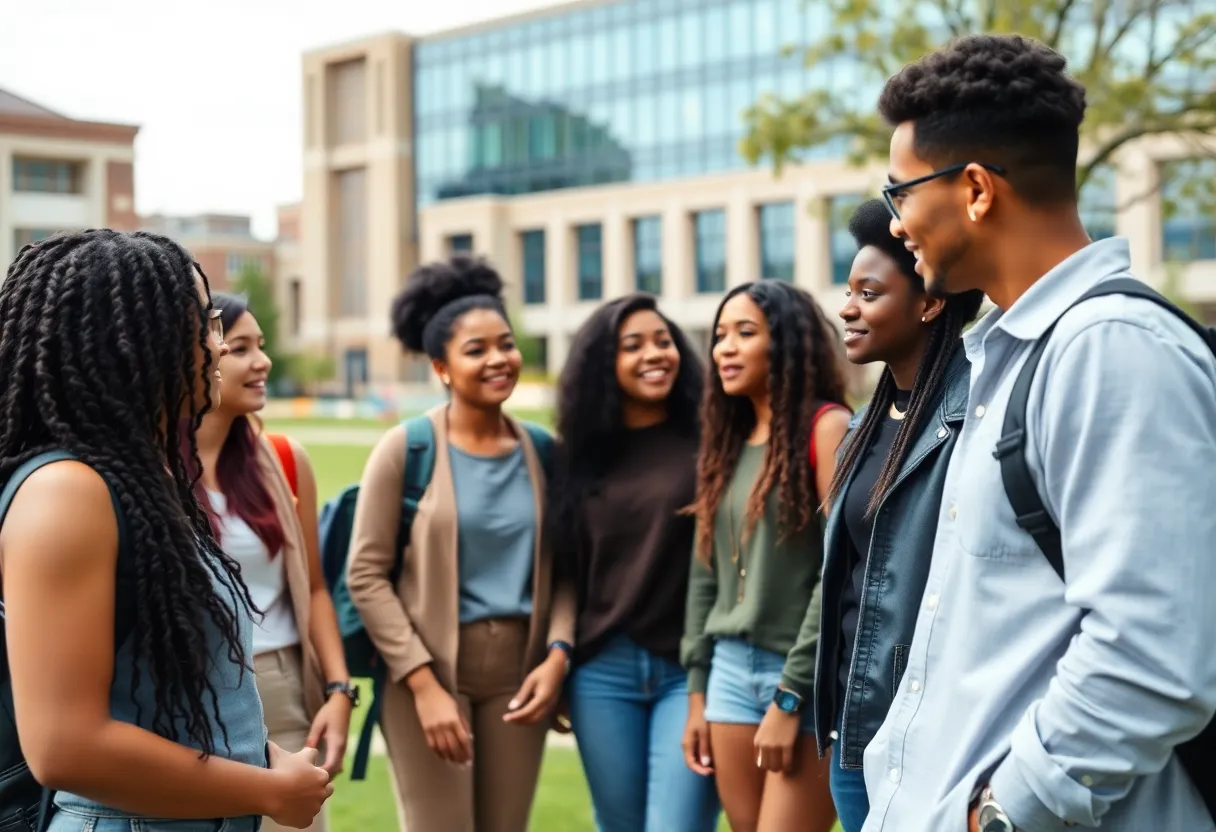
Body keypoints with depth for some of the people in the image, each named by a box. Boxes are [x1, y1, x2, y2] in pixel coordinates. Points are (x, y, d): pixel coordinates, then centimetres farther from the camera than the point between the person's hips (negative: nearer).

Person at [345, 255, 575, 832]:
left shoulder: (540, 451, 5)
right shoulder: (407, 449, -7)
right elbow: (366, 575, -8)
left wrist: (557, 654, -7)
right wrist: (424, 684, -13)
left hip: (517, 669, 4)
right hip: (429, 669, -4)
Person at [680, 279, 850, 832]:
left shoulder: (827, 427, -8)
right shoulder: (728, 441, 14)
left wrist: (790, 696, -16)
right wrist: (697, 690, 11)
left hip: (810, 680, -7)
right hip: (732, 669, 7)